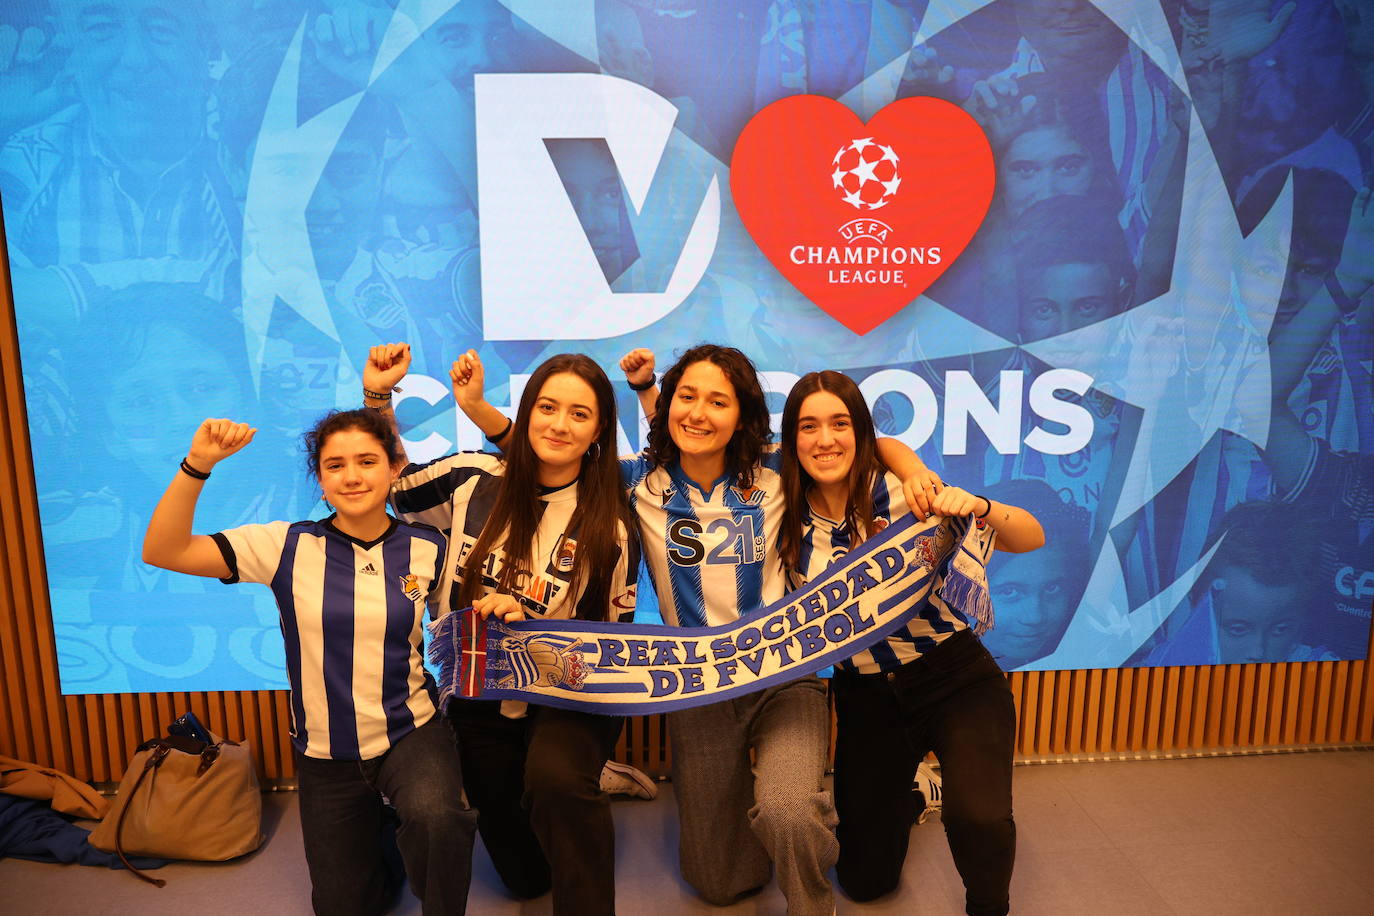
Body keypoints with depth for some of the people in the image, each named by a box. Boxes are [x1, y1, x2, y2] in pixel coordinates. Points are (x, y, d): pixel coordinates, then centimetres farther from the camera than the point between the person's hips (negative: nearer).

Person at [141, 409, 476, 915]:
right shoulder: (289, 546, -9)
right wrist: (198, 465, -25)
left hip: (411, 732, -2)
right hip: (326, 751, 2)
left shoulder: (428, 549, -7)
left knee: (436, 817, -34)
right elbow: (162, 551, -14)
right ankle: (370, 835, 47)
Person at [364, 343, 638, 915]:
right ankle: (582, 787, 42)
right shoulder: (474, 481, -8)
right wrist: (376, 396, -5)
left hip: (566, 700, -3)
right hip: (480, 701, 3)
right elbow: (385, 482, 7)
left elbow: (613, 633, -6)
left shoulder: (609, 525, -12)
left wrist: (527, 623, -20)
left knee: (555, 779, -38)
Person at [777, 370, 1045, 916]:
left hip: (954, 681, -3)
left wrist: (978, 508, -37)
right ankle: (909, 792, 42)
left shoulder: (902, 494, -16)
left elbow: (1031, 539, -18)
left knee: (977, 818, -31)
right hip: (865, 699, 4)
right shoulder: (789, 513, -7)